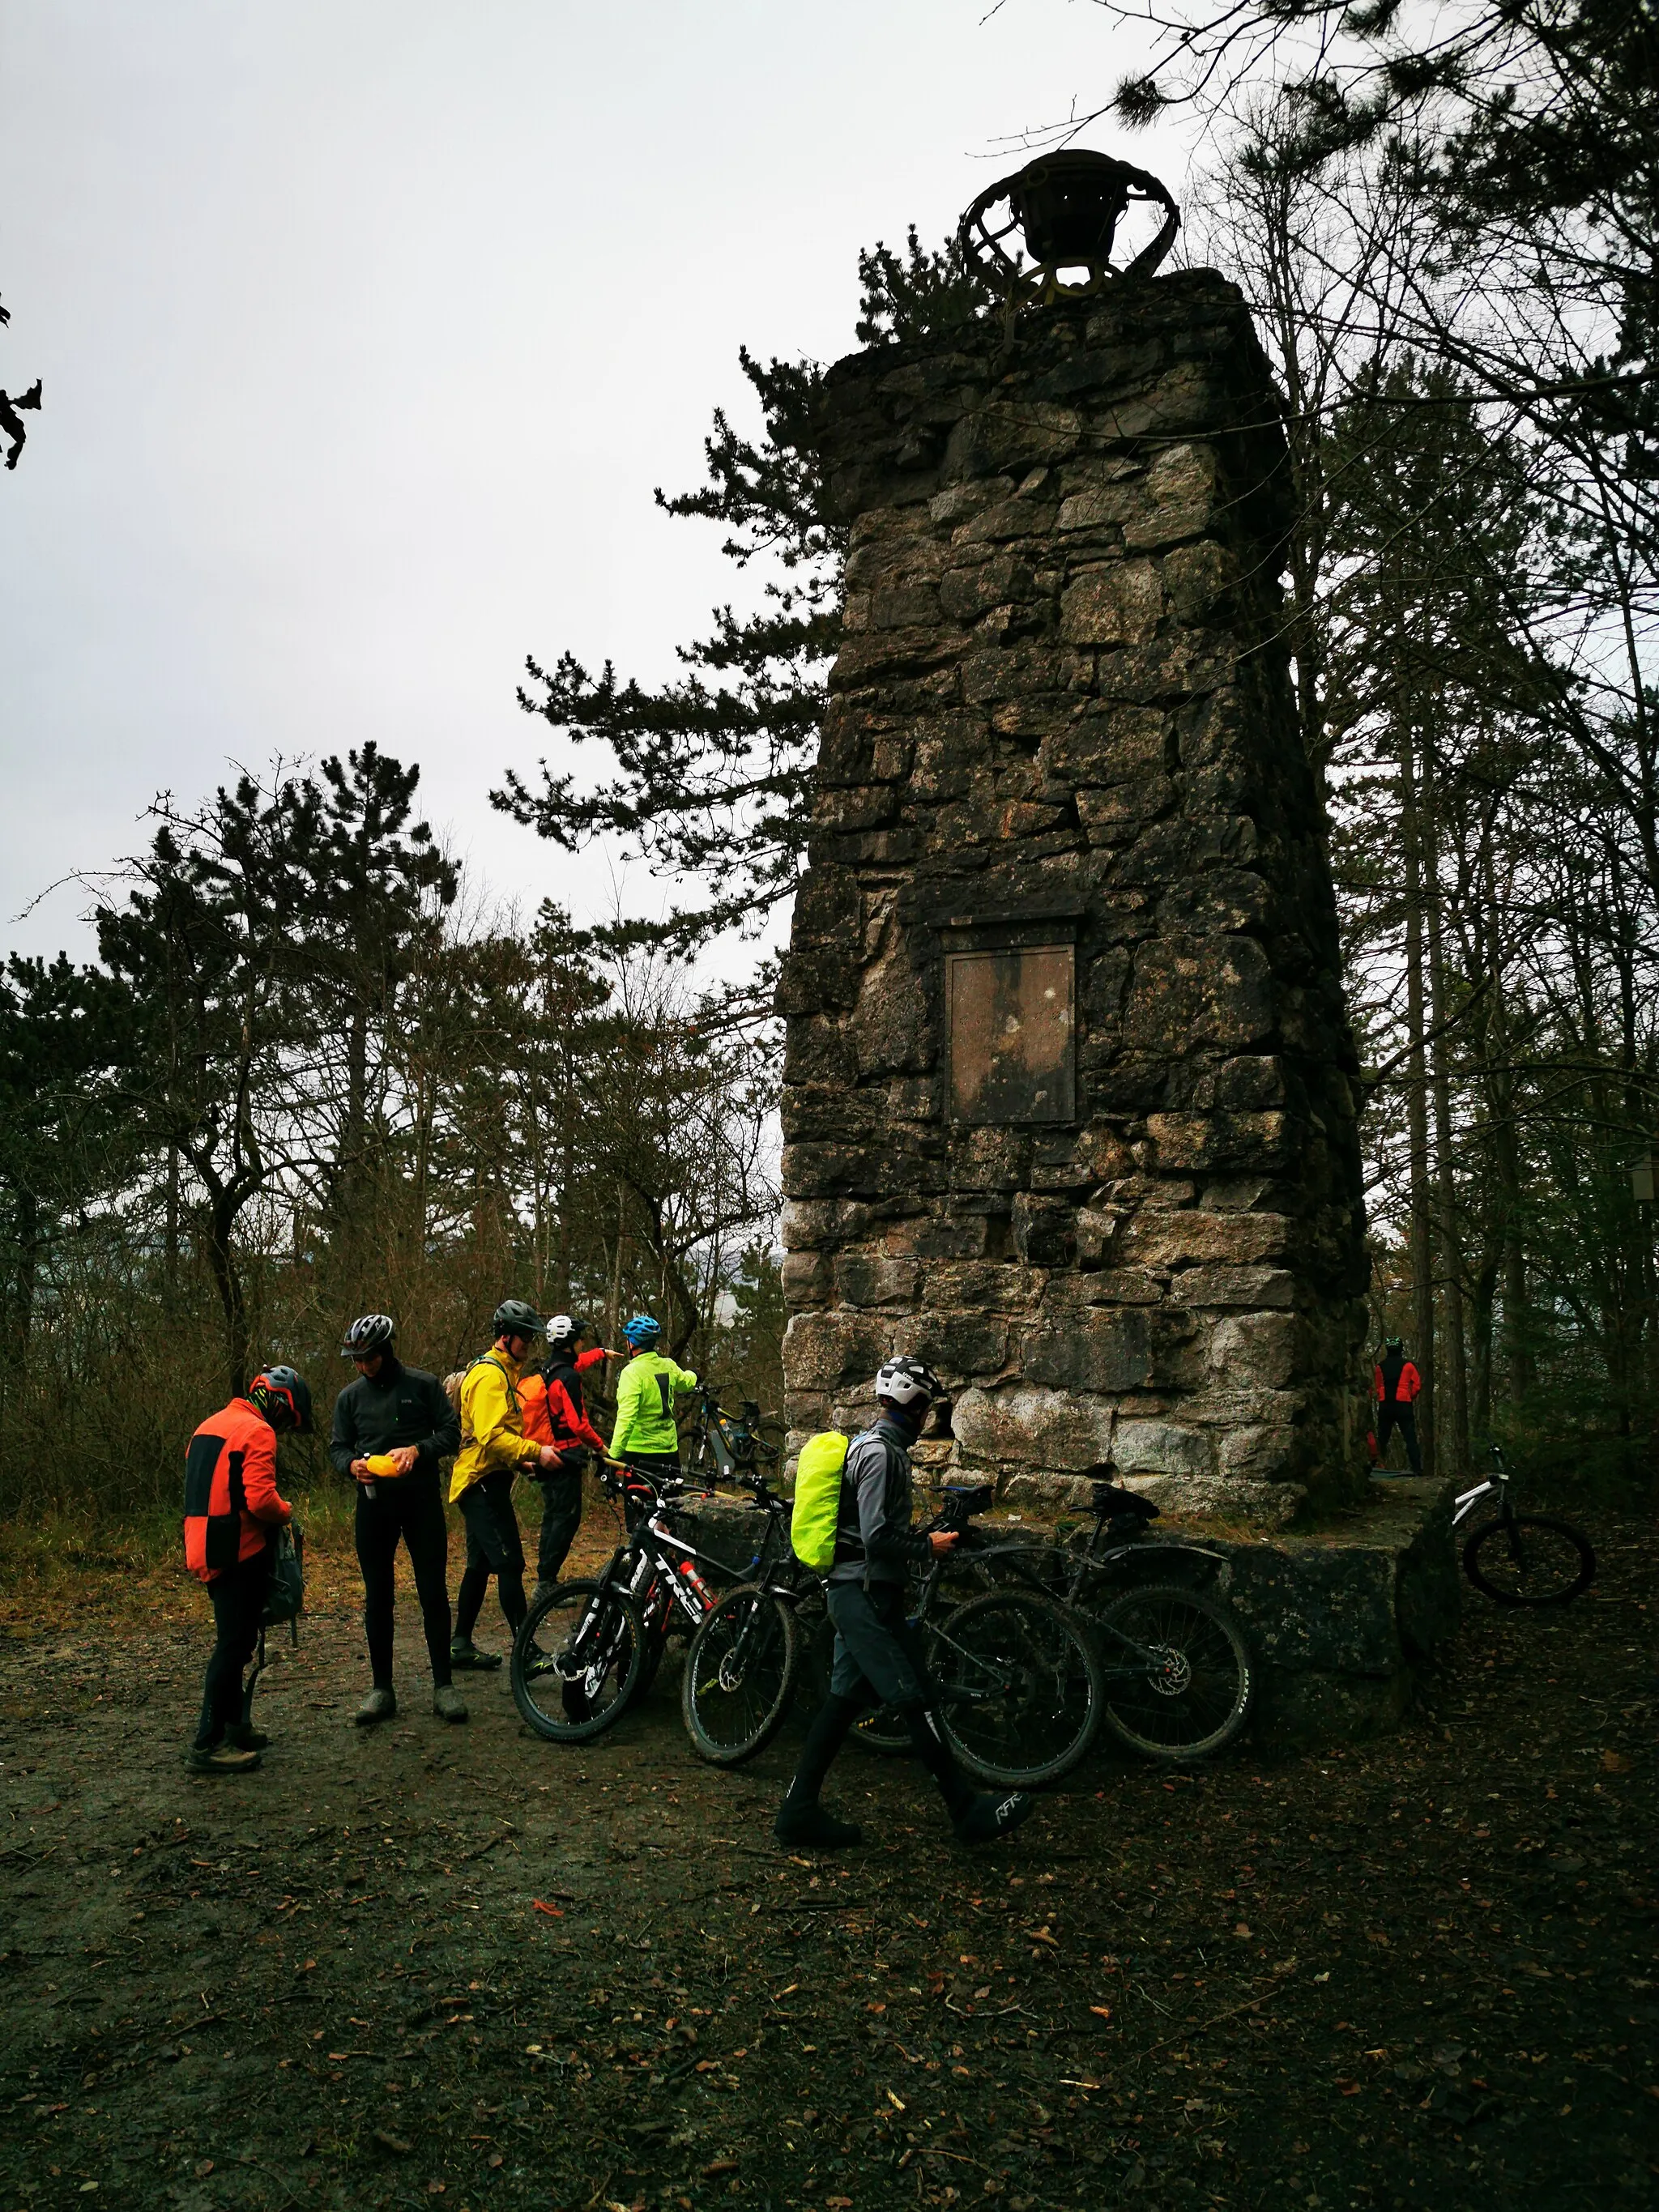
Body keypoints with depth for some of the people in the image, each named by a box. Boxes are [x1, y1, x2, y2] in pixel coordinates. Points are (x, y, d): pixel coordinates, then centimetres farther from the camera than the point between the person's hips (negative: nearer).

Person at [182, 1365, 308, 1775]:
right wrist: (286, 1513, -3)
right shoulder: (257, 1432, -13)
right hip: (238, 1552, -9)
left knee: (233, 1640, 18)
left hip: (206, 1551, 9)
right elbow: (260, 1498, -23)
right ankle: (209, 1743, -1)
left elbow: (210, 1491, 18)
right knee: (234, 1644, -3)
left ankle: (233, 1725, 27)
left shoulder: (210, 1426, 17)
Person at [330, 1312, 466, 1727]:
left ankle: (443, 1685, 8)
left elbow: (453, 1432, -2)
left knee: (433, 1592, -1)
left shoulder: (422, 1384, -2)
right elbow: (337, 1447, 10)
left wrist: (417, 1449, -19)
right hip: (374, 1502, 3)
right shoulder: (350, 1396, 7)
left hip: (421, 1500, -3)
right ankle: (381, 1689, 15)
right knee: (377, 1598, 6)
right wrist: (353, 1464, -12)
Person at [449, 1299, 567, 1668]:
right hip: (484, 1483, -11)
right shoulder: (490, 1374, -16)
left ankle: (461, 1644, 22)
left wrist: (520, 1461, 18)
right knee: (510, 1564, -13)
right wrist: (535, 1451, -30)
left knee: (481, 1565, 15)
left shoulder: (501, 1371, 19)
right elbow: (491, 1436, -27)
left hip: (482, 1482, 11)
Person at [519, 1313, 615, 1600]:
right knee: (567, 1518, -7)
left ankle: (545, 1581, 22)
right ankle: (545, 1583, -8)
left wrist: (602, 1352, 49)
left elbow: (577, 1362, 33)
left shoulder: (546, 1371, 11)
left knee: (553, 1517, 16)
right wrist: (600, 1445, -7)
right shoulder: (568, 1377, -18)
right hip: (565, 1457, -10)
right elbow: (576, 1422, -22)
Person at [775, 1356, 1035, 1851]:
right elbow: (878, 1536, -23)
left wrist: (897, 1580, 22)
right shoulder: (882, 1452, -17)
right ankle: (969, 1811, 3)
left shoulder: (871, 1446, 15)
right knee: (917, 1700, -4)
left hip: (854, 1592, 10)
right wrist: (928, 1546, -9)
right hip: (868, 1594, -10)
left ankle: (799, 1811, 13)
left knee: (845, 1698, 11)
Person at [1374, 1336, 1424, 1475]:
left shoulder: (1380, 1366, 6)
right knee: (1410, 1438, -2)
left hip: (1385, 1406, 3)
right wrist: (1410, 1398, 10)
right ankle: (1417, 1468, -10)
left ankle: (1377, 1466, 6)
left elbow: (1378, 1387, 5)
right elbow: (1417, 1385, -3)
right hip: (1403, 1405, -3)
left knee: (1382, 1438, 11)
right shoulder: (1407, 1365, -2)